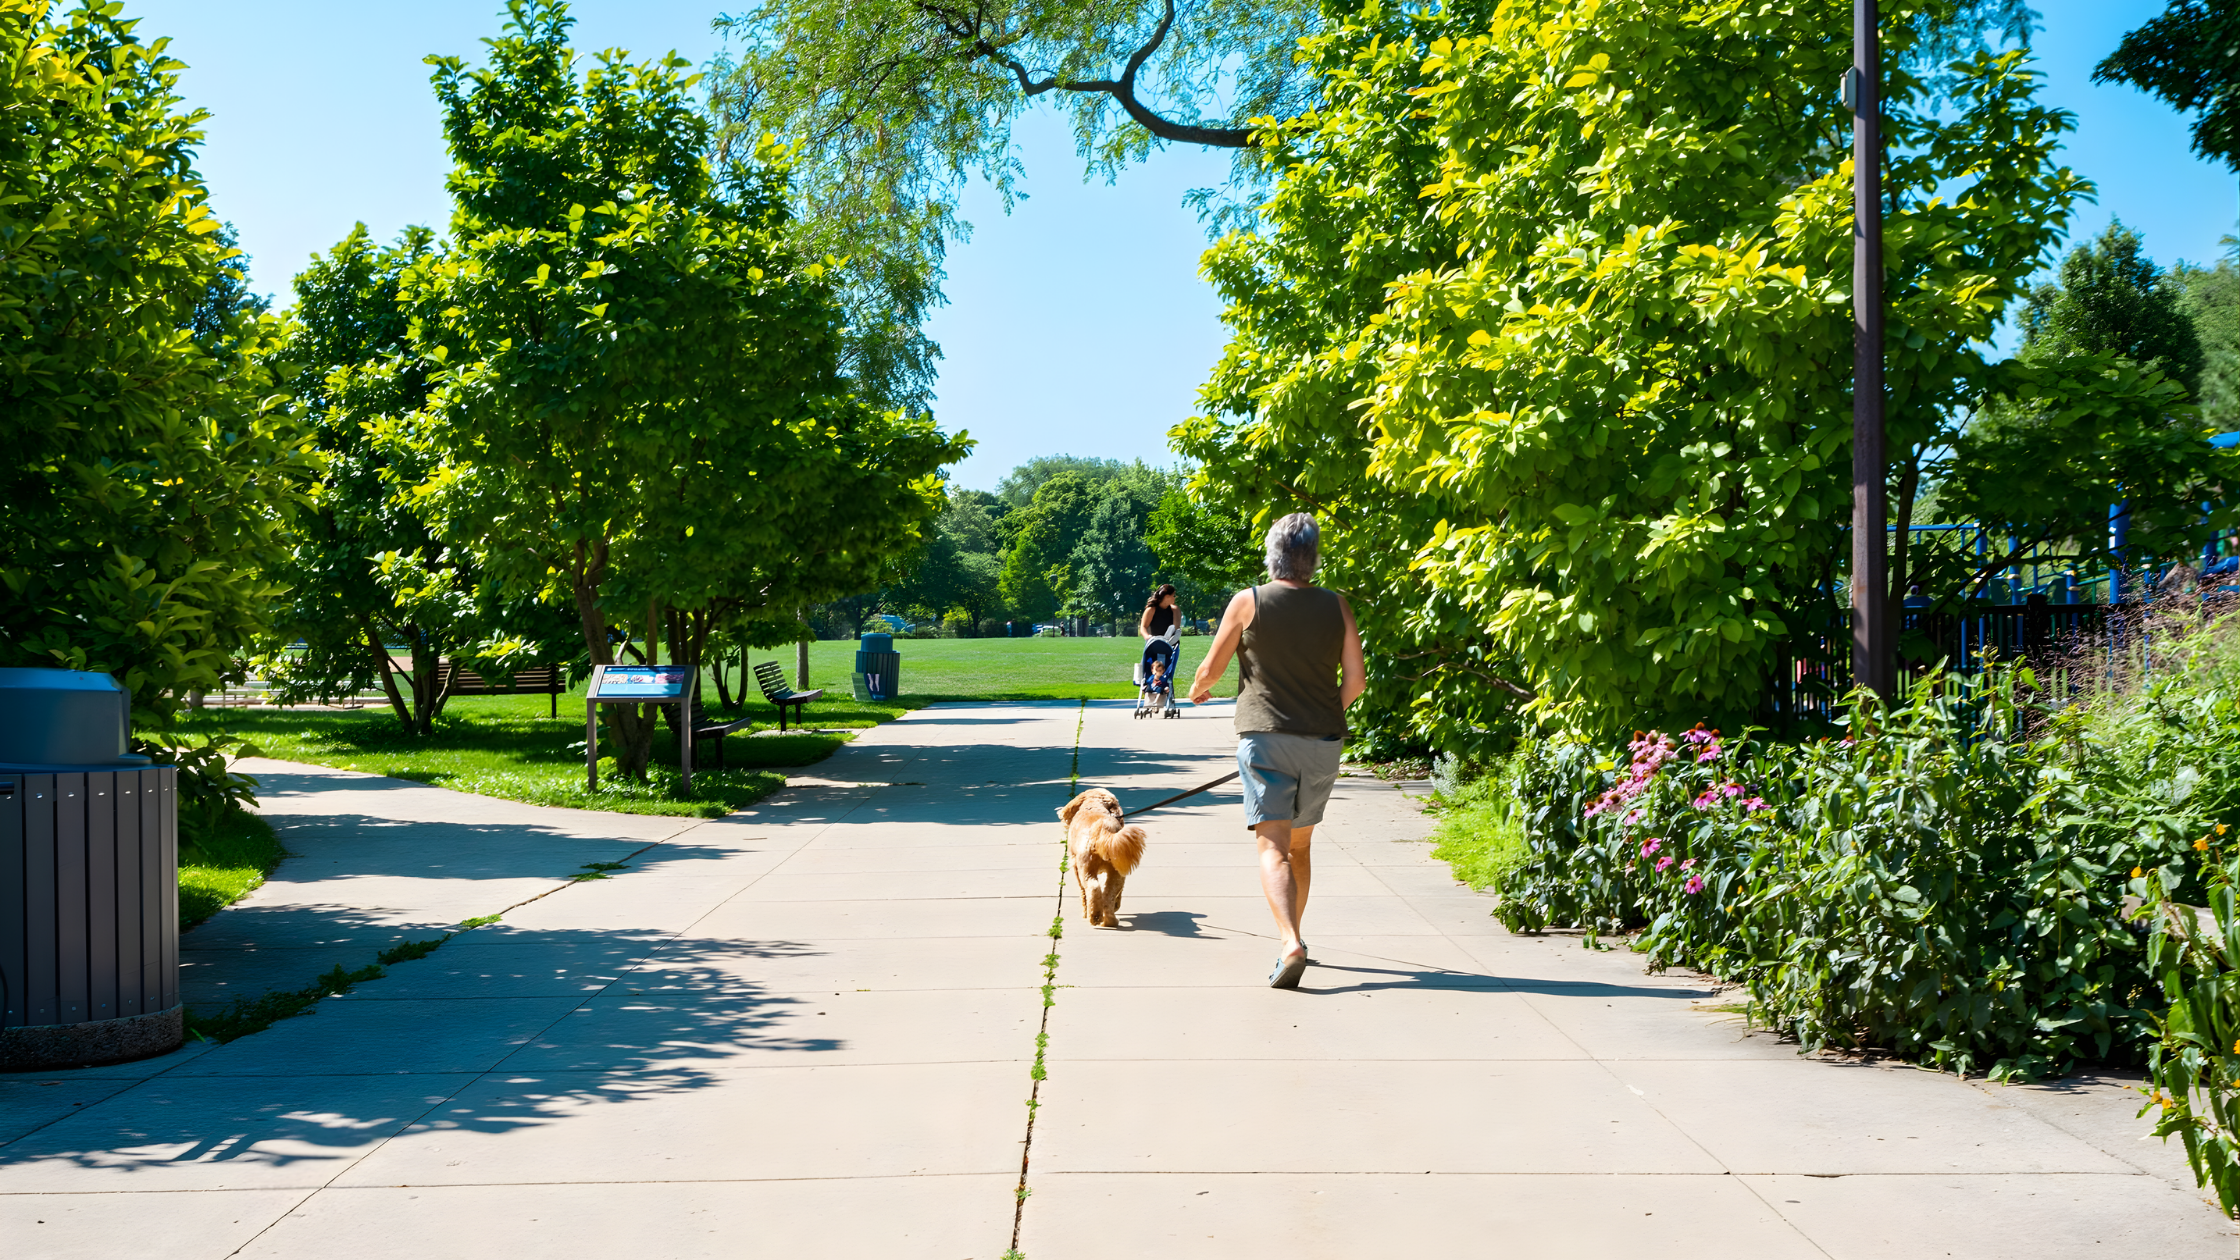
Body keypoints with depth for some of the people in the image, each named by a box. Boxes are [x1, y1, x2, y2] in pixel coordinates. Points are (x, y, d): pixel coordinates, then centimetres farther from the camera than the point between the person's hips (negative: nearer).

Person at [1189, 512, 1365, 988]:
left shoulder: (1248, 602, -4)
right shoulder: (1336, 606, 3)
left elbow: (1212, 667, 2)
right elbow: (1355, 679, 3)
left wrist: (1197, 690, 25)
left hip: (1264, 736, -3)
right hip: (1323, 741, 3)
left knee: (1273, 847, -8)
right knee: (1300, 844, 18)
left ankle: (1291, 944, -25)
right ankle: (1291, 934, 30)